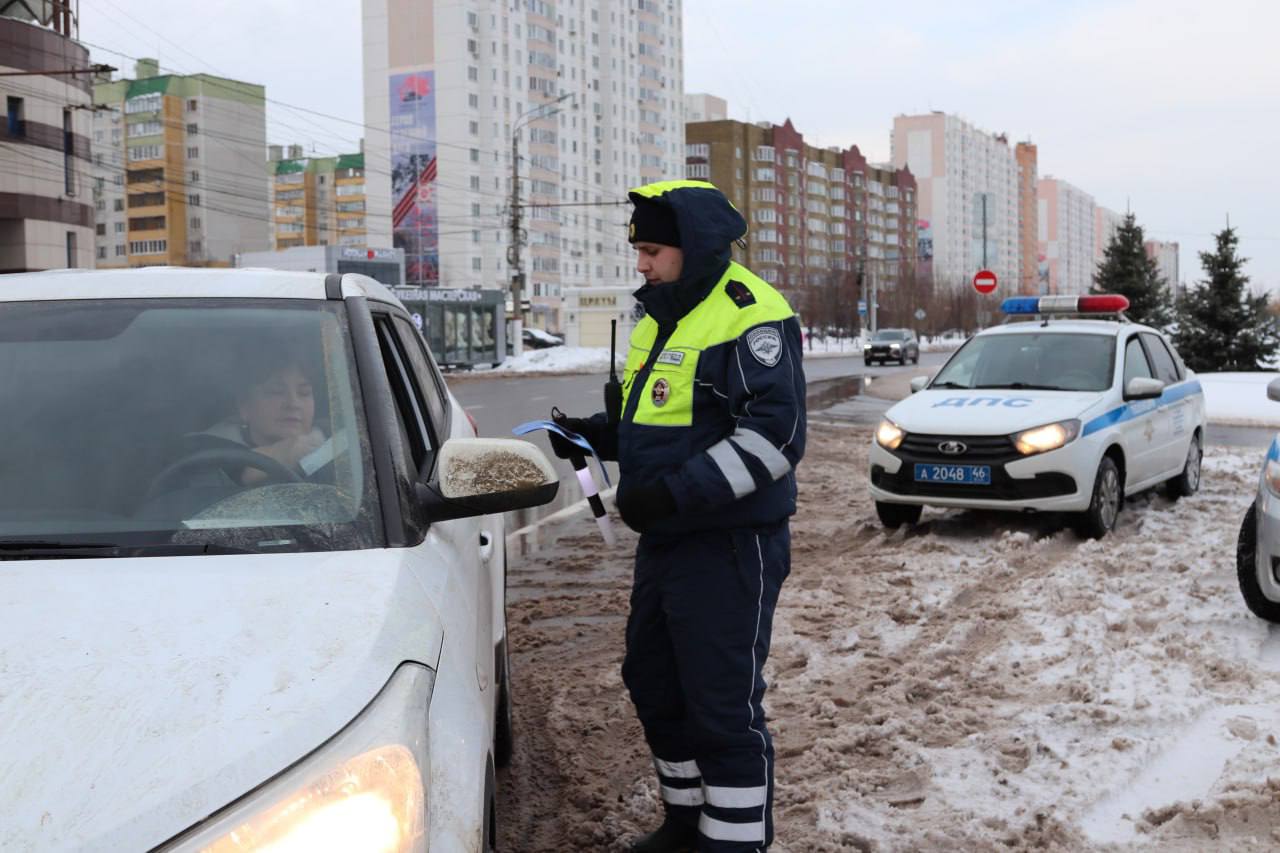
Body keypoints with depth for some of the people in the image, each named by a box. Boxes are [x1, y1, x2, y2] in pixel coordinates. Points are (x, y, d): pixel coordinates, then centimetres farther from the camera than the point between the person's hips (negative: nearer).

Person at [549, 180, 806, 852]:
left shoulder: (749, 316, -16)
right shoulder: (662, 317, 14)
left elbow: (774, 435, -24)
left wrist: (675, 493, -27)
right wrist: (590, 434, 6)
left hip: (729, 547, -10)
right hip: (664, 543, 10)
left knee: (724, 707, -3)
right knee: (655, 686, 19)